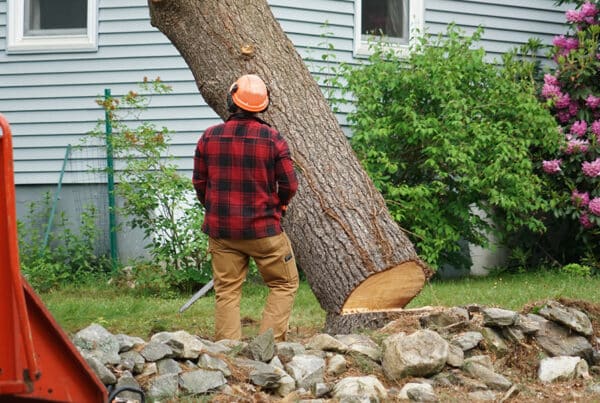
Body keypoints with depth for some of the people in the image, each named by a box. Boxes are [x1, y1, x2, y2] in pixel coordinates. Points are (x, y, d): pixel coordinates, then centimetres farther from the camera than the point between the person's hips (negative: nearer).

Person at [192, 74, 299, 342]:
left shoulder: (209, 137, -3)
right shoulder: (272, 139, -10)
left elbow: (199, 183, 5)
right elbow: (289, 185, -5)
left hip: (220, 230, 3)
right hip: (263, 229, -3)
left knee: (227, 293, 9)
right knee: (284, 285, 11)